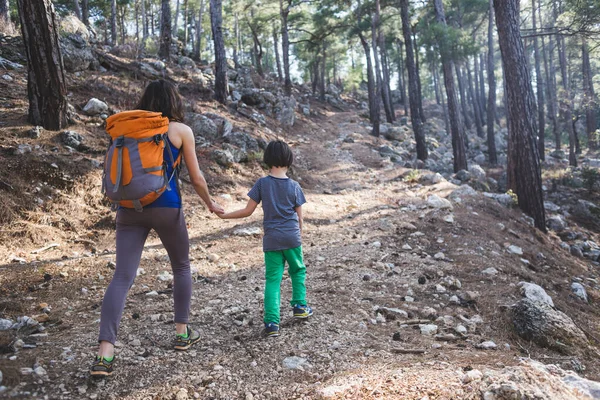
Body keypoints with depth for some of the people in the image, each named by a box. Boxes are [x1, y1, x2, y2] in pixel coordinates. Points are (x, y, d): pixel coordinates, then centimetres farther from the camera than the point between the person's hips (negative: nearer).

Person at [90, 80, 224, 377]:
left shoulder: (130, 129, 12)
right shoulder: (181, 130, 2)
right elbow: (196, 178, 4)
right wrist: (210, 203, 19)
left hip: (130, 207, 3)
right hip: (165, 206, -3)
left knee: (122, 277, -1)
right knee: (181, 267, 18)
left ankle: (104, 354, -9)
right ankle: (182, 333, 27)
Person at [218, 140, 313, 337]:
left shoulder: (262, 183, -5)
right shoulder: (294, 186, -3)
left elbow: (248, 211, -6)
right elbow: (299, 216, 3)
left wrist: (225, 215, 6)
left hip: (272, 239, 0)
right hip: (292, 237, 0)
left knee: (272, 280, 4)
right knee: (298, 271, 24)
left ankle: (272, 322, -3)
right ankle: (300, 306, 28)